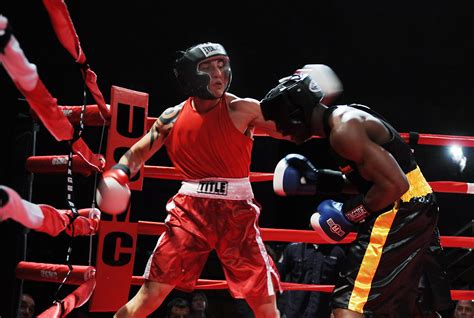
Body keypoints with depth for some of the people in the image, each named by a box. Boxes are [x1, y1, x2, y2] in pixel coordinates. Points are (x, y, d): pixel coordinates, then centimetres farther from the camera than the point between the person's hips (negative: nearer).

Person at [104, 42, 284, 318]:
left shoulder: (242, 109, -7)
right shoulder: (174, 117, 2)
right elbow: (136, 154, 14)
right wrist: (117, 175, -4)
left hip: (237, 213, -1)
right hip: (191, 210, 1)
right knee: (151, 294, -6)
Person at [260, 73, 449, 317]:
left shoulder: (343, 131, -18)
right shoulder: (345, 119, 13)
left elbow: (395, 184, -23)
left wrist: (351, 214, -12)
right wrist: (319, 181, 10)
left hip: (400, 212, -10)